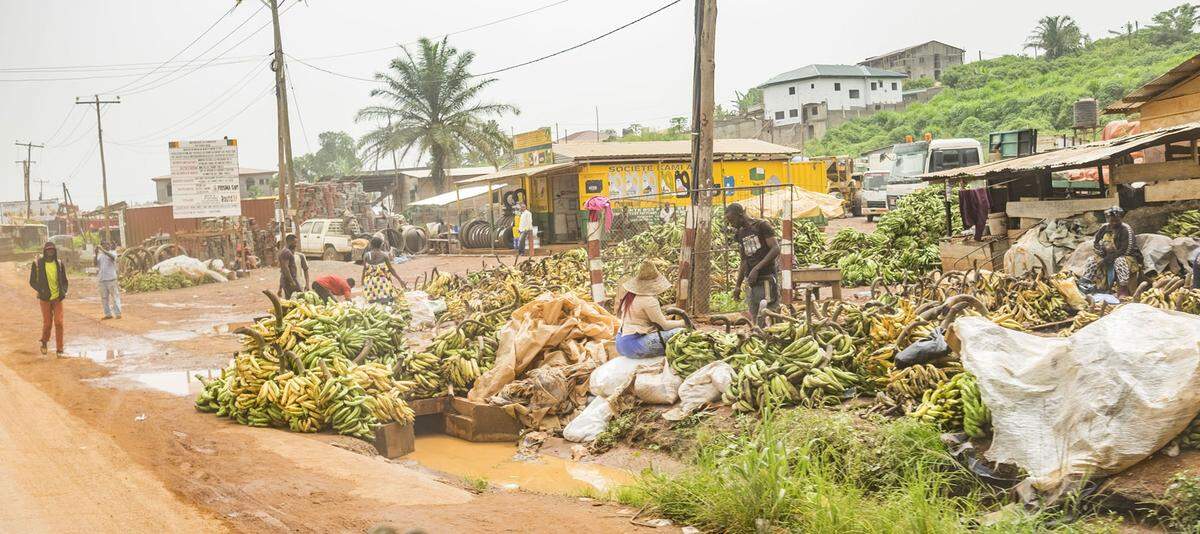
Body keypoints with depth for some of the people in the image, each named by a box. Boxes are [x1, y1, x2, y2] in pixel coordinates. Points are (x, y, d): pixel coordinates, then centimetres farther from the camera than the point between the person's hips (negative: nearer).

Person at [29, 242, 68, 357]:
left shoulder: (59, 264, 4)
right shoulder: (37, 264, -3)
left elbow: (64, 281, 13)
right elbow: (32, 281, 0)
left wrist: (64, 292, -4)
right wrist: (41, 291, -16)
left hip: (58, 298, 1)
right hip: (45, 298, -1)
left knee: (59, 322, -6)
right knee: (47, 323, 3)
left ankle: (59, 349, 0)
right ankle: (44, 342, 33)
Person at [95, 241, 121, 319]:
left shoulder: (112, 253, 2)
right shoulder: (100, 255, 13)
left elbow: (112, 257, -22)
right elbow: (96, 264, 1)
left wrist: (103, 250, -29)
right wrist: (96, 254, -8)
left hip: (111, 278, -5)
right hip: (102, 279, 5)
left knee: (115, 296, -5)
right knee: (104, 298, 7)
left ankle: (118, 313, -4)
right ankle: (108, 314, 12)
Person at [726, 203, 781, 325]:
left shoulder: (762, 226, -4)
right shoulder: (739, 234, 17)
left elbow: (776, 249, -12)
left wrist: (756, 268, -18)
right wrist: (737, 285, 14)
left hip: (767, 279, -7)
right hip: (751, 282, 7)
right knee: (755, 321, 2)